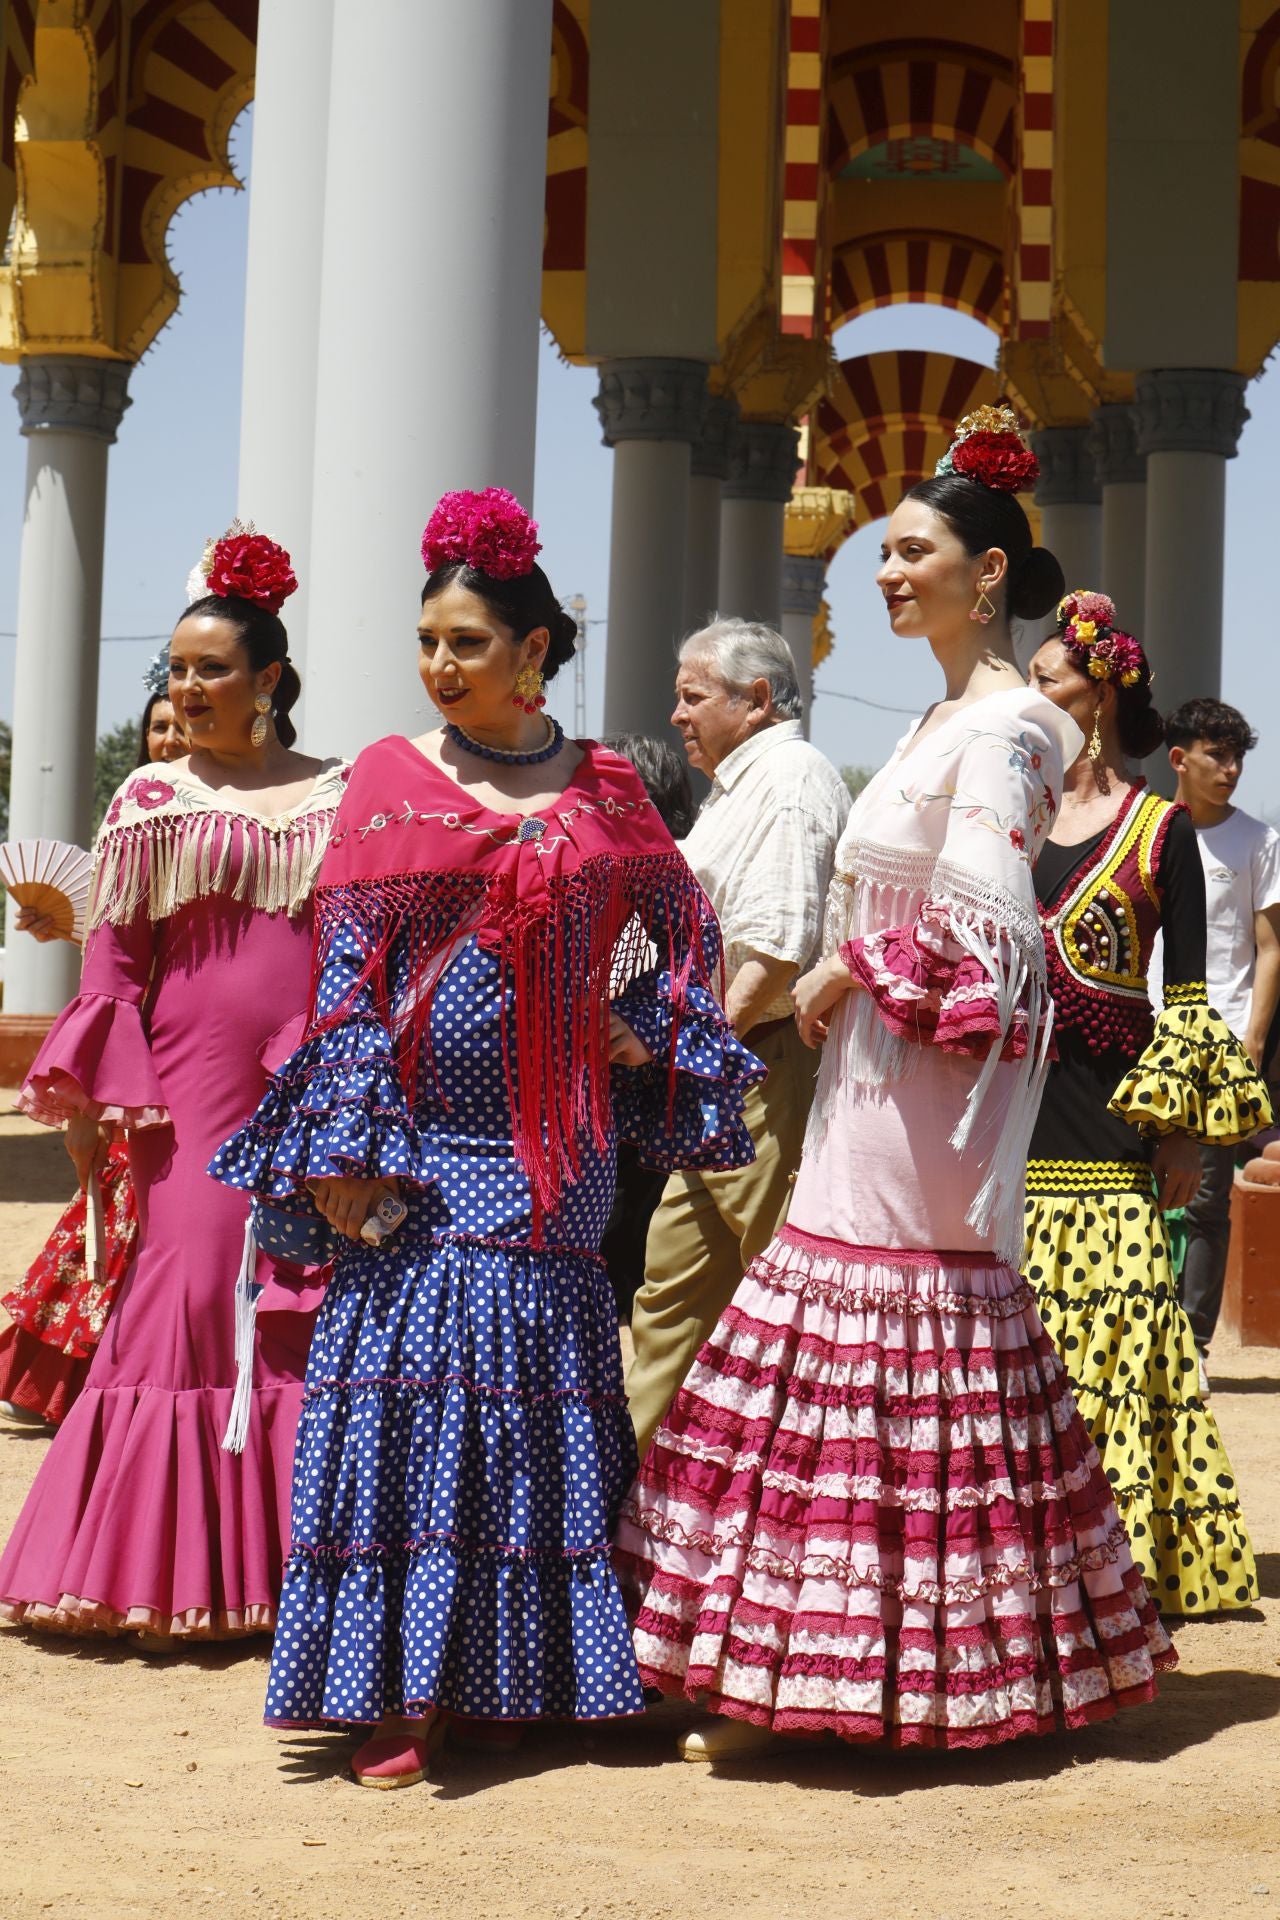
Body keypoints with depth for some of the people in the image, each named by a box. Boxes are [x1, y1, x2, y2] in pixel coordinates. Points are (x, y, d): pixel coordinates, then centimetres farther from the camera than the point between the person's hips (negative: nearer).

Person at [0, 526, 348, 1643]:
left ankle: (289, 1559, 8)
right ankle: (172, 1577, 2)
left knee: (311, 1297, -1)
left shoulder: (341, 798, 10)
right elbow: (114, 957, 4)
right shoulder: (152, 799, 7)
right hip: (192, 1085, -1)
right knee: (191, 1286, -6)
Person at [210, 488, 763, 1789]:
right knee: (408, 1381, -5)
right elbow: (345, 971, 0)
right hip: (420, 1138, -1)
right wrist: (343, 1143, -9)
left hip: (551, 1149, 2)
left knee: (537, 1386, 3)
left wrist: (645, 1033, -2)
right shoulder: (389, 781, 4)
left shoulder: (603, 790, 8)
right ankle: (392, 1693, -1)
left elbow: (683, 927, 16)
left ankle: (502, 1674, 15)